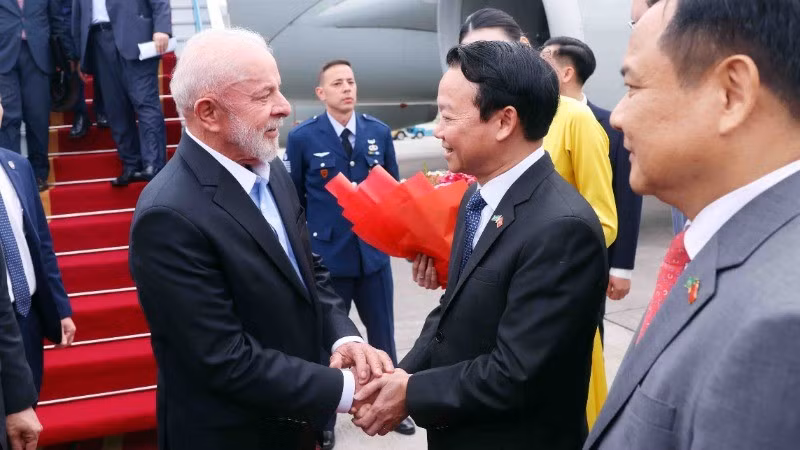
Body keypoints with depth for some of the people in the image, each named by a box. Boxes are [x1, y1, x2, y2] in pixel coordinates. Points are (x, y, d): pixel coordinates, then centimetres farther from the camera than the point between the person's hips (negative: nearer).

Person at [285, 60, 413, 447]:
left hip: (374, 252, 3)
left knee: (383, 335, 14)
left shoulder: (379, 132, 2)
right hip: (326, 255, -3)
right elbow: (292, 199, 1)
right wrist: (305, 242, 0)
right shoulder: (302, 137, -7)